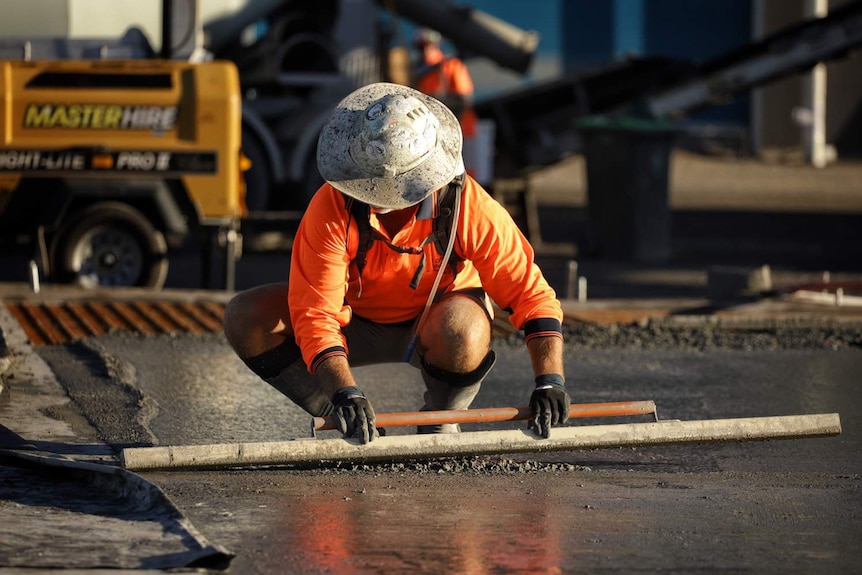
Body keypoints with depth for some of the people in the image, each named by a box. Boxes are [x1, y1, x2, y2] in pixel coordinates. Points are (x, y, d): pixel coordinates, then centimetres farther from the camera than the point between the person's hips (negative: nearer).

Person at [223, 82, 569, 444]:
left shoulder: (469, 207, -29)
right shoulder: (332, 209, -29)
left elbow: (530, 292, -24)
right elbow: (315, 315, -32)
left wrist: (549, 382, -35)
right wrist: (345, 393, -47)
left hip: (434, 322, -1)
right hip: (357, 321, 1)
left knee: (462, 334, -39)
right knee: (246, 319, -22)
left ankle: (439, 424, -7)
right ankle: (339, 419, -3)